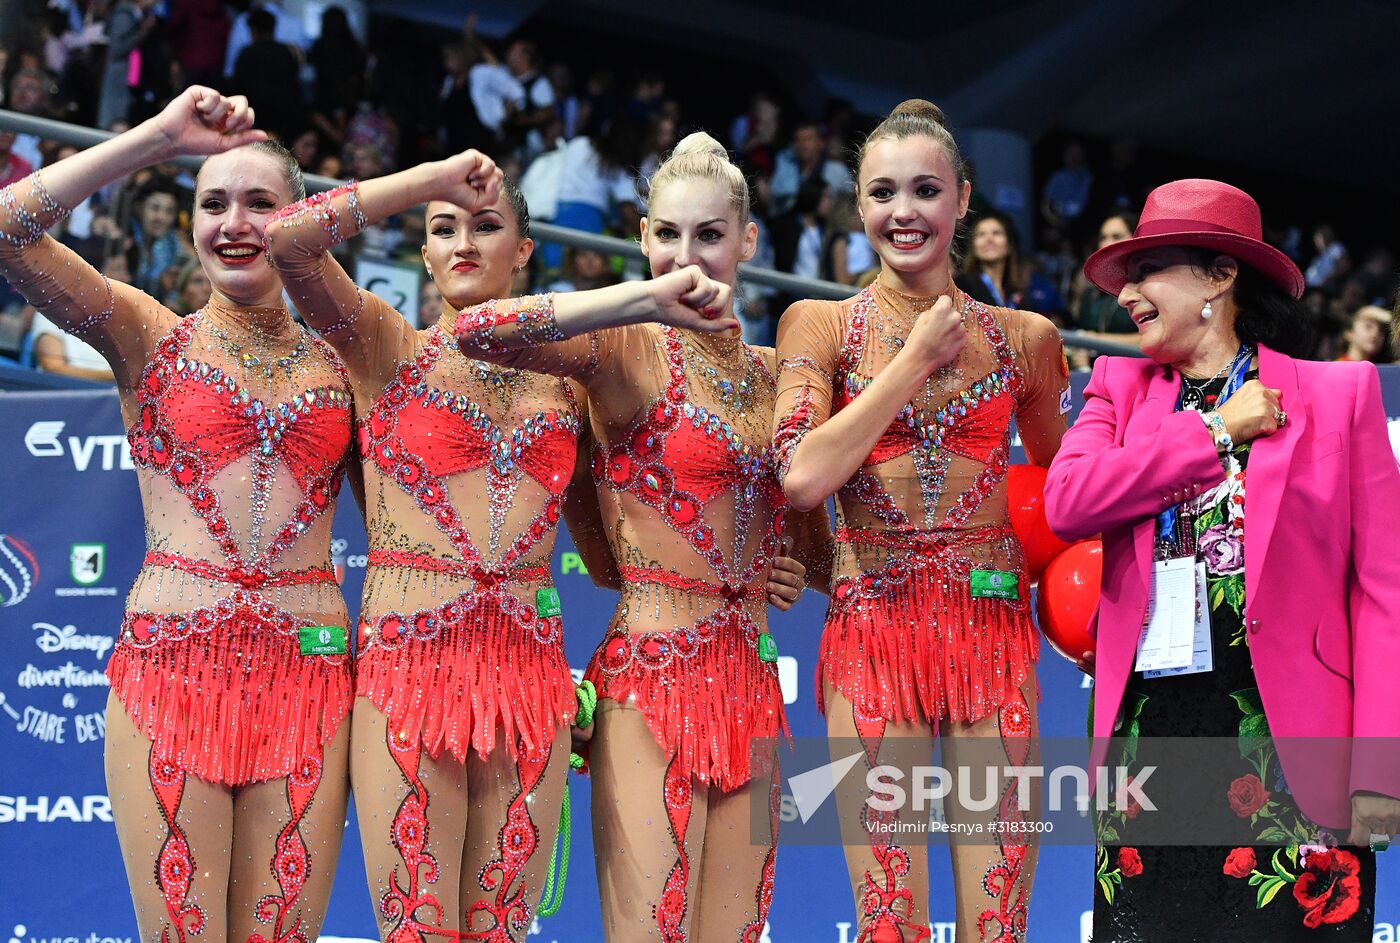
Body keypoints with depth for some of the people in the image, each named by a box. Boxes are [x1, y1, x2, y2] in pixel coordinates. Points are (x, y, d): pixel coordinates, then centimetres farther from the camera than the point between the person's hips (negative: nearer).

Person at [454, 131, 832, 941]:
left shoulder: (771, 373, 13)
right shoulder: (626, 352, -4)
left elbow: (815, 545, 24)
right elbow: (476, 329, -24)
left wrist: (795, 566, 2)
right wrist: (645, 299, -22)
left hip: (752, 688, 6)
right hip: (652, 684, -6)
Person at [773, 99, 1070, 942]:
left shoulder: (1022, 337, 9)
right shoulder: (822, 325, 4)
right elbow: (804, 475, -12)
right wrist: (917, 359, -7)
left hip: (994, 628, 1)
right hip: (873, 631, -1)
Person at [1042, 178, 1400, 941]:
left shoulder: (1338, 395, 4)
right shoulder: (1121, 388, 14)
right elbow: (1067, 504, -6)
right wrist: (1217, 431, -5)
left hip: (1286, 739, -3)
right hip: (1147, 731, 3)